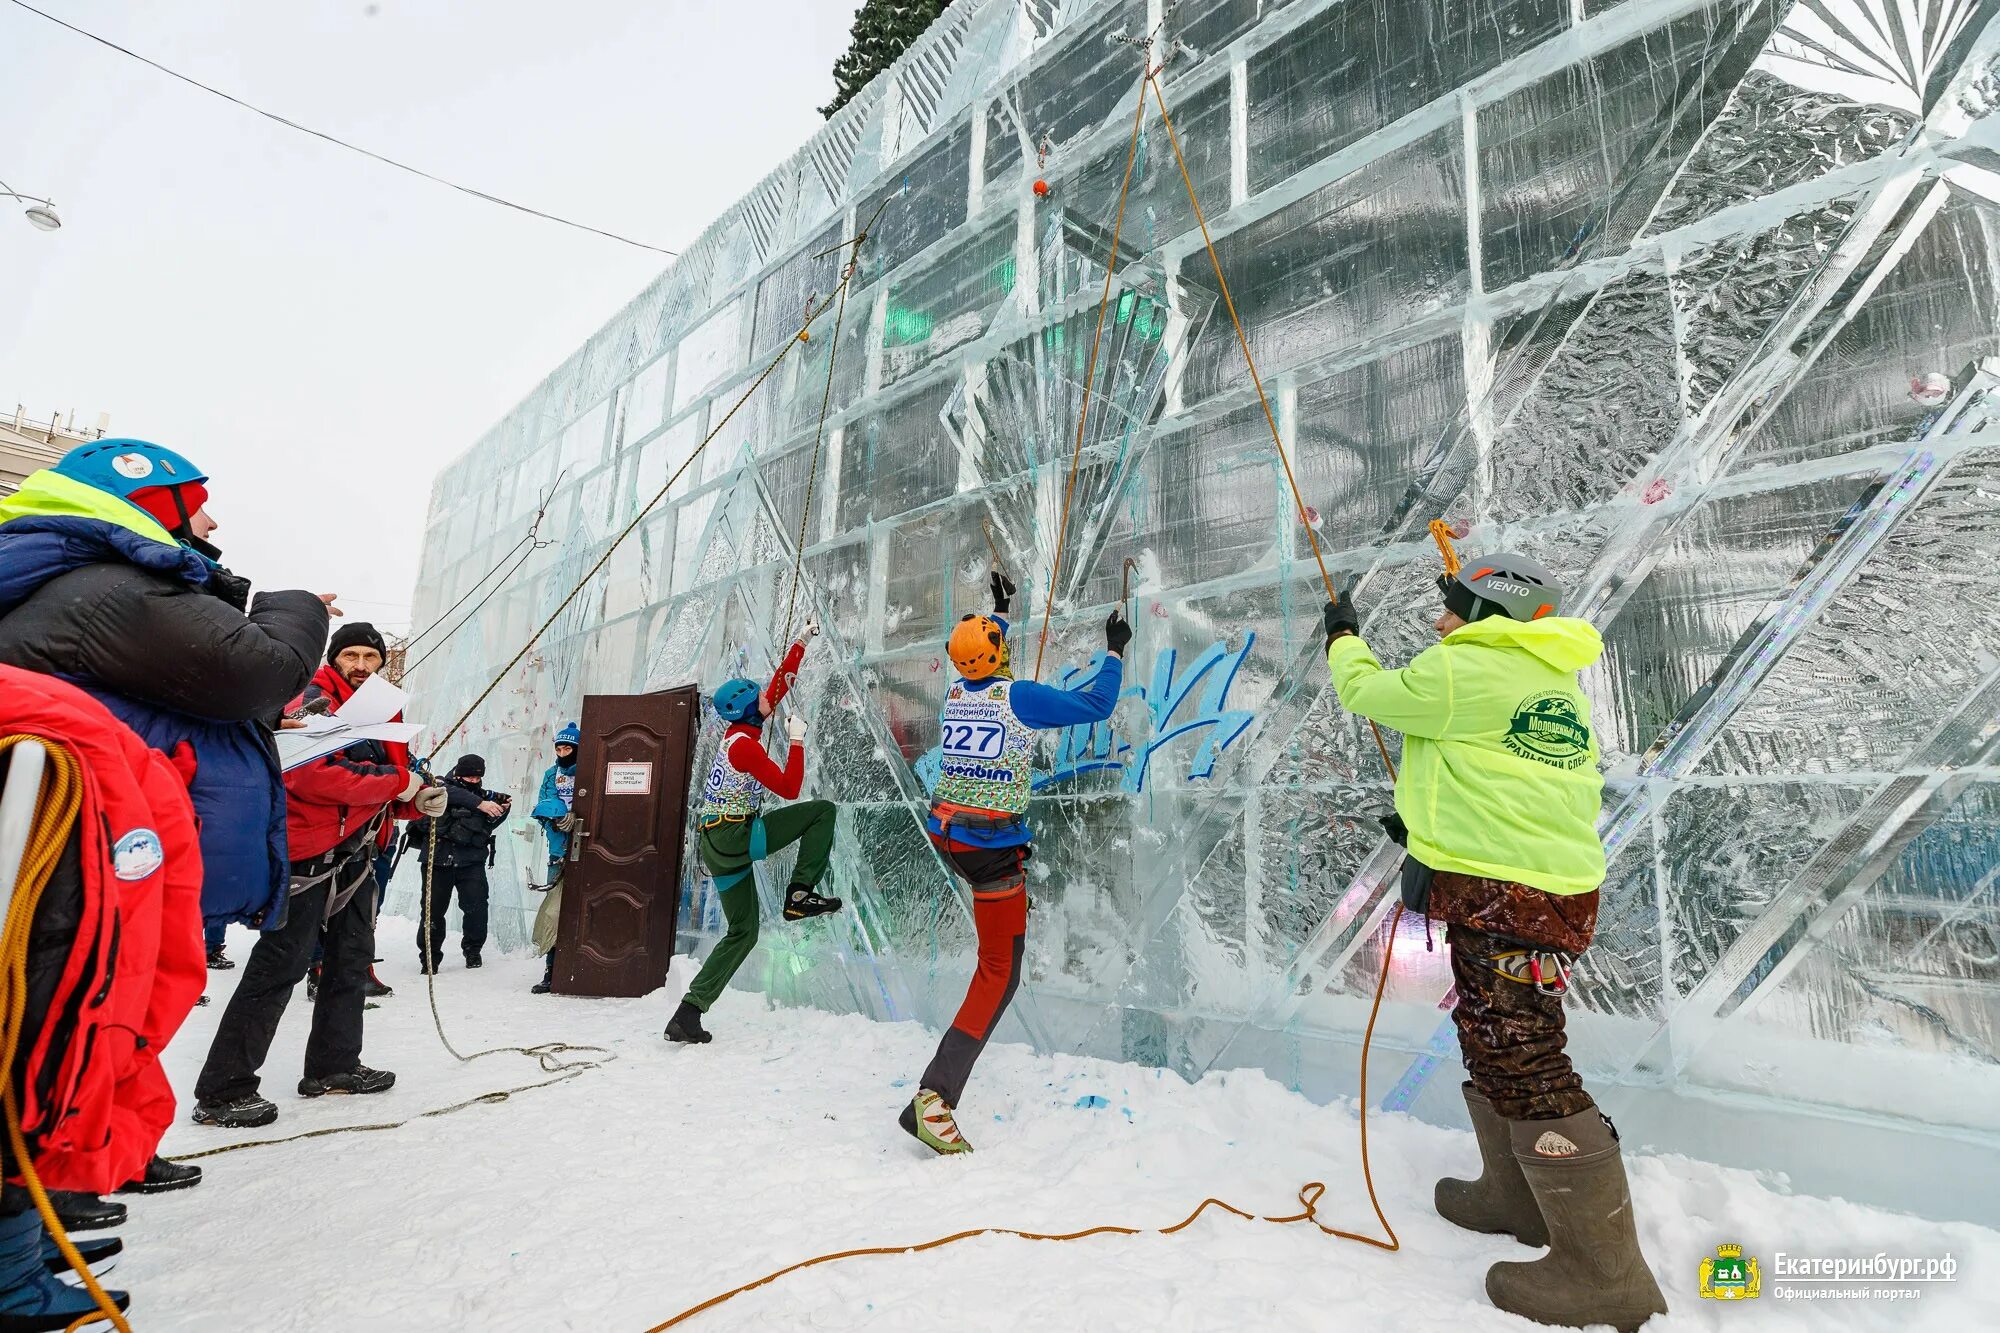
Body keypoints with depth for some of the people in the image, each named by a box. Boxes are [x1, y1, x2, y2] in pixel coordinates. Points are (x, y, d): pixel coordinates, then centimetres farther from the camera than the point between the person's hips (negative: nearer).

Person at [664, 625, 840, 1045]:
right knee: (822, 811, -4)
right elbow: (789, 788, -17)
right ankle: (801, 894, -6)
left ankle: (688, 1013, 12)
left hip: (716, 843, 9)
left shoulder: (739, 729, 10)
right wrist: (797, 740, -9)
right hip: (734, 837, -9)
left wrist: (802, 642, 20)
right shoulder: (745, 745, -16)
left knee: (742, 932, 16)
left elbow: (780, 683, 17)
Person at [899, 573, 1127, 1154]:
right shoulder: (1021, 696, -12)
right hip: (993, 847, -6)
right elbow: (1096, 704, -3)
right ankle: (933, 1097, -8)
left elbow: (981, 666, 30)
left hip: (943, 834, 7)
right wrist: (1114, 652, 13)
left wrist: (1000, 610, 41)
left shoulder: (954, 693, 5)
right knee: (999, 975, 0)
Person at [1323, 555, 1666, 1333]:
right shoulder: (1555, 685, 16)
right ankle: (1516, 1196, 39)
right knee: (1491, 1044, 23)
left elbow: (1367, 693, 0)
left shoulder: (1463, 672, -12)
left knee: (1522, 1065, -4)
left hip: (1500, 901, -10)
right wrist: (1434, 823, 27)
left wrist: (1343, 639, 20)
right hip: (1556, 889, 10)